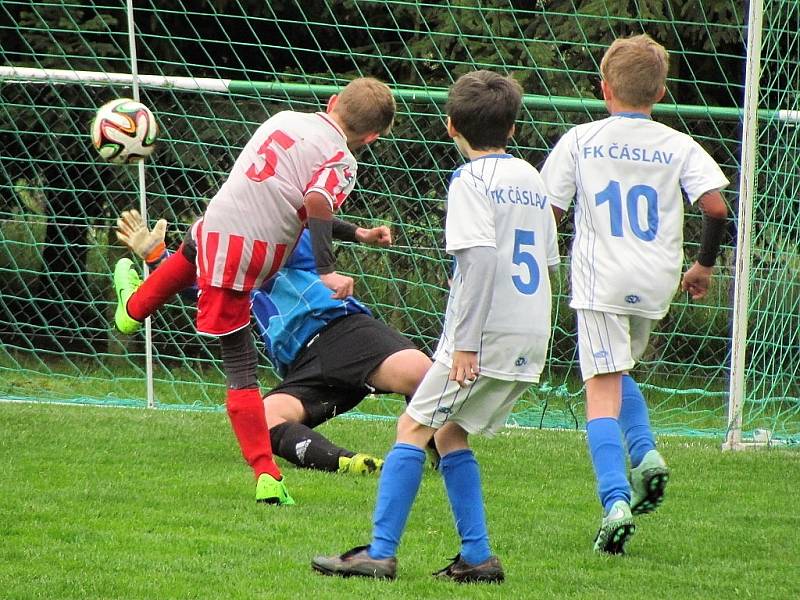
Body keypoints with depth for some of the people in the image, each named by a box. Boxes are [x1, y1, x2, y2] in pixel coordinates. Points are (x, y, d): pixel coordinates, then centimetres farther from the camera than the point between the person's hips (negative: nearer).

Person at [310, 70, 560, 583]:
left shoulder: (471, 179, -7)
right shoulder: (532, 179, 16)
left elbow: (482, 256, -20)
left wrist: (466, 341, -20)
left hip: (486, 335, -7)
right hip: (531, 341, 7)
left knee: (414, 428, -2)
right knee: (450, 434, 16)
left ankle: (380, 553, -8)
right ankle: (478, 558, 10)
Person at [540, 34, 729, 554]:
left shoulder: (580, 141, 1)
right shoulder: (680, 147, 3)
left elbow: (546, 212, 1)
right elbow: (716, 206, -6)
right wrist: (705, 264, 10)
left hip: (600, 281, -3)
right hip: (657, 286, 3)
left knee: (603, 390, -5)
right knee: (620, 370, 27)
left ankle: (615, 501, -20)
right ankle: (646, 454, 5)